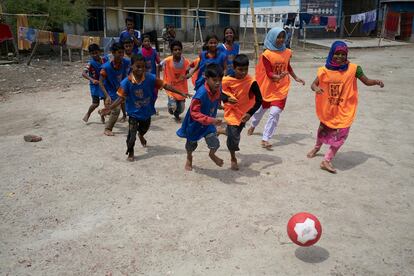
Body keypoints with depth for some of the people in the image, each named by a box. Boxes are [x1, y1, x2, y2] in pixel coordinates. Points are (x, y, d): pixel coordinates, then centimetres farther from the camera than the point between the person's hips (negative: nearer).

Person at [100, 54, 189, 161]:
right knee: (132, 134, -10)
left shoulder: (150, 78, -19)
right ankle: (130, 153, 17)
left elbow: (165, 85, -16)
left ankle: (141, 135, 68)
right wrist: (110, 107, -26)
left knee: (144, 128, 29)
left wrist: (181, 93, -18)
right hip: (134, 112, -3)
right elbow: (122, 97, -15)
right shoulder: (126, 82, -22)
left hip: (147, 111, 3)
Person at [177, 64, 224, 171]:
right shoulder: (201, 93, -35)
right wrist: (211, 120, -42)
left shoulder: (218, 90, -15)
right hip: (195, 124, -4)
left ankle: (212, 154, 30)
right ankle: (189, 158, 56)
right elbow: (194, 113, -34)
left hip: (209, 123, 4)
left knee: (215, 144, -9)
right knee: (191, 144, 21)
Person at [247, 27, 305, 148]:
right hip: (267, 88, -1)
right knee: (261, 109, 20)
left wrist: (296, 78, 13)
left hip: (281, 88, 2)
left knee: (275, 112, -12)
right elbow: (269, 73, -19)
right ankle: (253, 125, 52)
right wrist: (278, 77, -37)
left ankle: (265, 139, -6)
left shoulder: (287, 52, -1)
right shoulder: (267, 54, -15)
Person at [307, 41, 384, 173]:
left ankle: (327, 161, 3)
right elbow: (313, 84, -7)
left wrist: (377, 81, -30)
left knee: (340, 134, -9)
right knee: (323, 128, 22)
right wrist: (316, 88, -29)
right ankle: (317, 147, 52)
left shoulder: (353, 68, -14)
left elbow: (367, 81, -10)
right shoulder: (325, 70, -10)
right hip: (328, 107, 2)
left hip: (344, 108, -2)